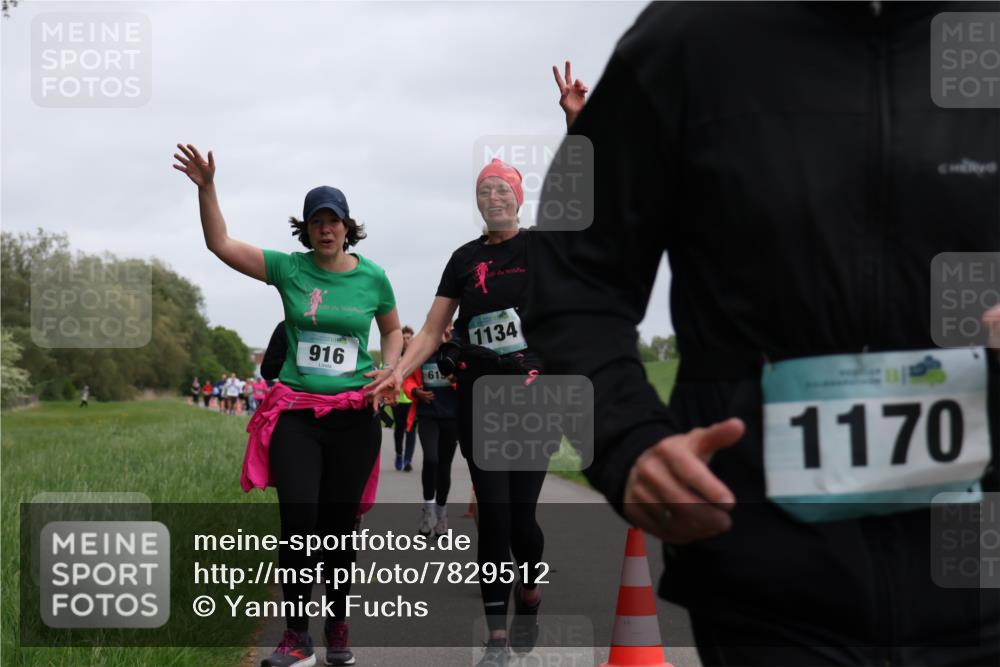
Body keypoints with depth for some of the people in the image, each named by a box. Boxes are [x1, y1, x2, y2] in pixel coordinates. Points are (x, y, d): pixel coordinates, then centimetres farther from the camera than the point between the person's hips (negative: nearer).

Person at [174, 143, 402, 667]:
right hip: (295, 412, -1)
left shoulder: (372, 277, 3)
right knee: (298, 516, -13)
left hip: (353, 414, 1)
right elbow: (221, 244, -4)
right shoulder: (289, 269, 1)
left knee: (339, 521, 6)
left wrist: (390, 369, 0)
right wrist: (206, 188, -15)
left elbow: (393, 331, 19)